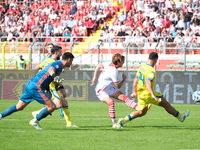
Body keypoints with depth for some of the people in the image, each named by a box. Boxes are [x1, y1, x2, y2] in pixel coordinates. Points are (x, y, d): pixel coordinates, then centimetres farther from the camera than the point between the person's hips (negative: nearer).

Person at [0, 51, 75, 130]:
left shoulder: (57, 64, 20)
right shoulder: (58, 64, -9)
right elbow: (50, 69, -34)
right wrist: (55, 76, -54)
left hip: (30, 85, 10)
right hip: (36, 87, -10)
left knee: (19, 107, 17)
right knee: (52, 107, -8)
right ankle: (35, 121, 4)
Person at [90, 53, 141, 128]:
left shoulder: (109, 64, -6)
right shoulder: (113, 72, -31)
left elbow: (98, 66, 9)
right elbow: (118, 86, -18)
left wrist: (94, 78, 11)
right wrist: (124, 79, -1)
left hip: (108, 87, 8)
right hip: (101, 90, -8)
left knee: (123, 97, -9)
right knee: (111, 102, -30)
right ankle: (114, 124, -19)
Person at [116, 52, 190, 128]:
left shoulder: (142, 67, 6)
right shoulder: (151, 70, -19)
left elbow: (135, 81, 14)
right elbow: (148, 82, -33)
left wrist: (135, 92, 26)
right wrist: (153, 95, -41)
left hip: (140, 94, 8)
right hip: (148, 94, -8)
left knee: (142, 112, 19)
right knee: (166, 104, 10)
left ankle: (124, 120, 3)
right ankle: (180, 117, 25)